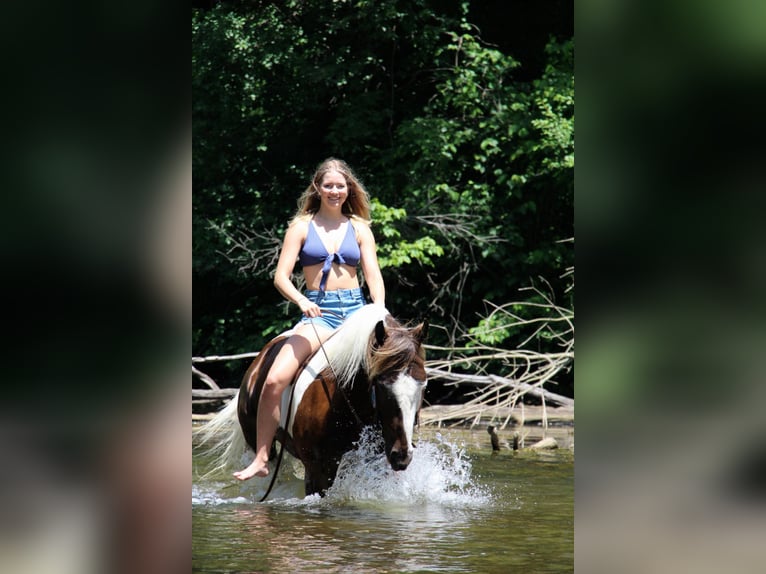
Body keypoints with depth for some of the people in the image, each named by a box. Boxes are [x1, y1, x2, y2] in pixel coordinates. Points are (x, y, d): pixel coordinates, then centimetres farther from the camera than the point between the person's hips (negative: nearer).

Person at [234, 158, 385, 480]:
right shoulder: (302, 227, 6)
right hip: (317, 313, -1)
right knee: (274, 381, -20)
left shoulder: (359, 229, 12)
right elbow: (281, 276, -1)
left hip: (355, 310, 1)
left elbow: (373, 276, 5)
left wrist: (380, 311, -15)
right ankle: (261, 459, -12)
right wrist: (301, 301, -22)